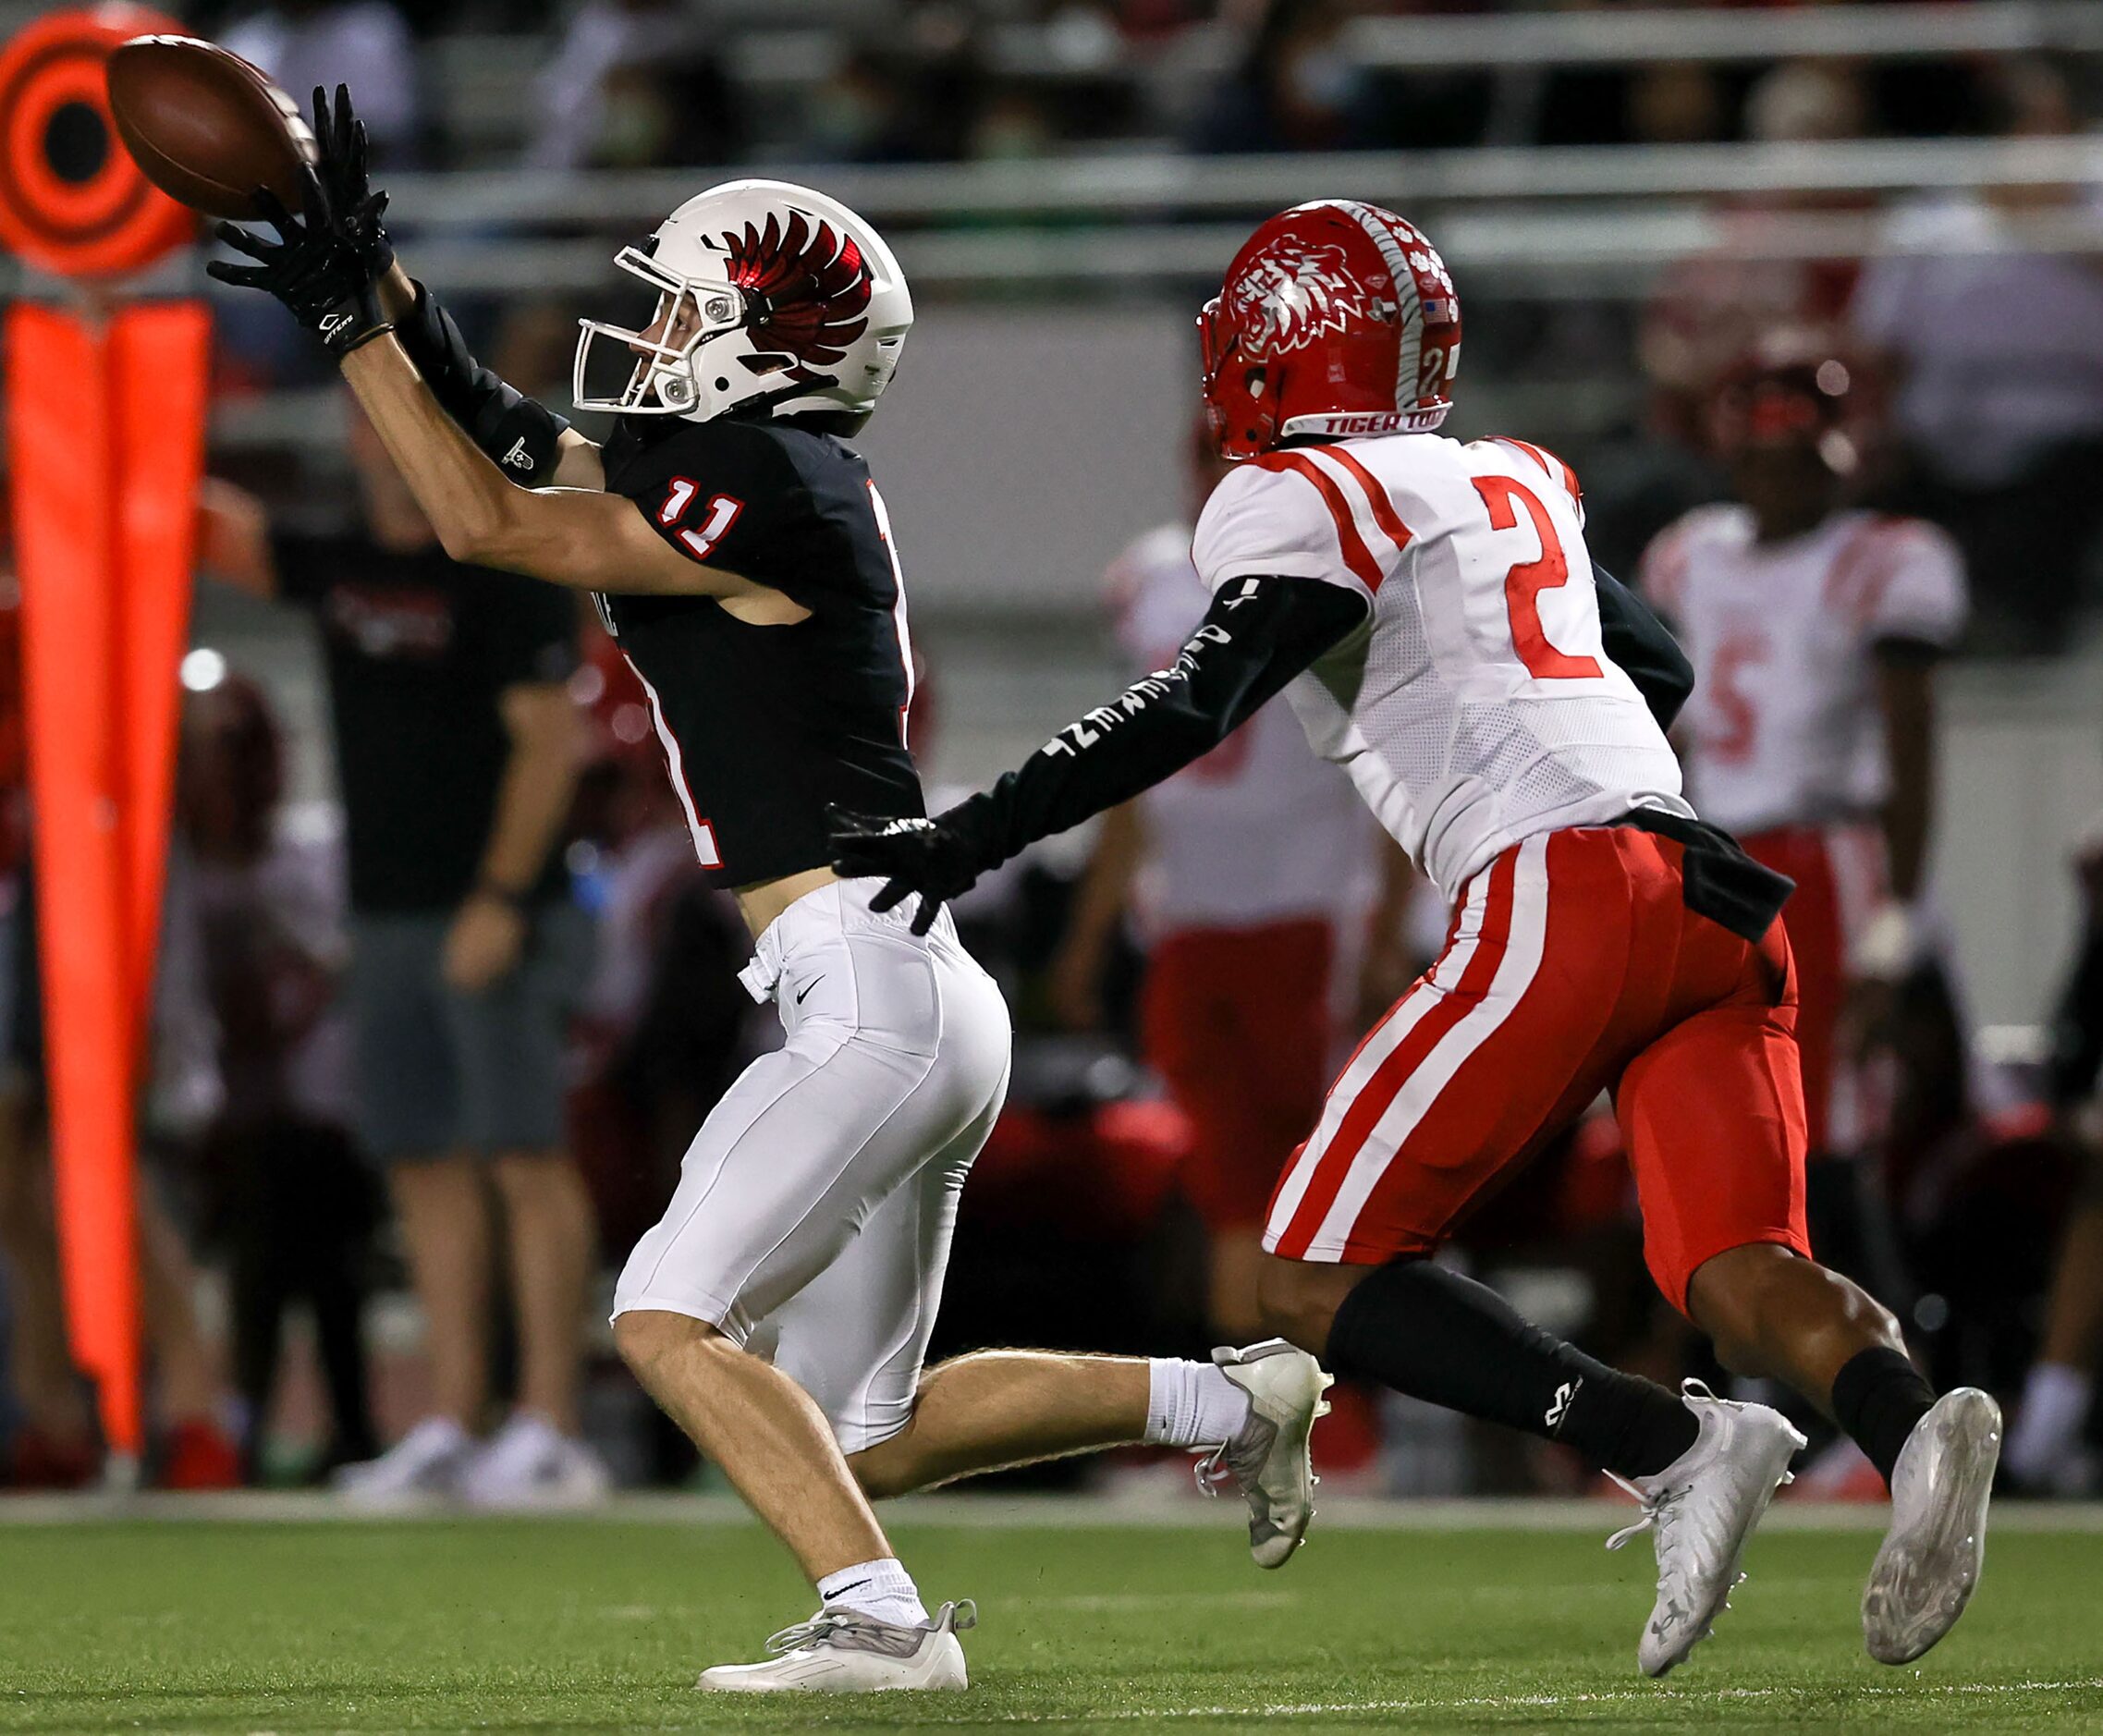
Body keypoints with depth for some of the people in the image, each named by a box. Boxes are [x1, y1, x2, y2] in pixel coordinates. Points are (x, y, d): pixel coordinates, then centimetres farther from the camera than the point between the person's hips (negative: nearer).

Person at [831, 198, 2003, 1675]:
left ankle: (1673, 1447, -19)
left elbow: (1200, 706, -9)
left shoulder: (1297, 503, 5)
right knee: (1741, 1277, -4)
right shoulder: (1519, 485, 27)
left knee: (1320, 1281, -1)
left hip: (1564, 896, -7)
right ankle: (1907, 1422, -37)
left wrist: (971, 837, -11)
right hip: (1721, 901, 7)